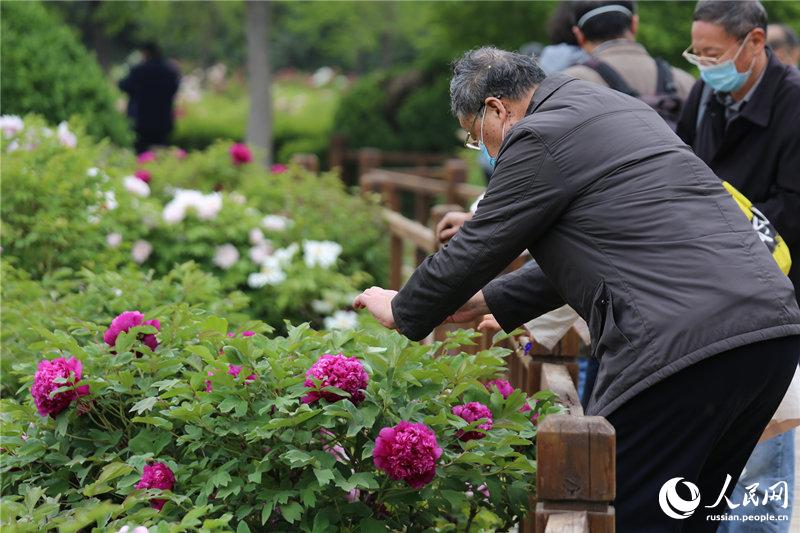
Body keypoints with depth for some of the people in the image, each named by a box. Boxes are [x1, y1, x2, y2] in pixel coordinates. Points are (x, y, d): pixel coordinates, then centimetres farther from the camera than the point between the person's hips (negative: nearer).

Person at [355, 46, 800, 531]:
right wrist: (489, 301, 38)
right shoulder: (624, 109, 26)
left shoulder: (539, 136, -3)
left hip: (682, 343, -9)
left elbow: (473, 252, 4)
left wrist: (402, 311, 22)